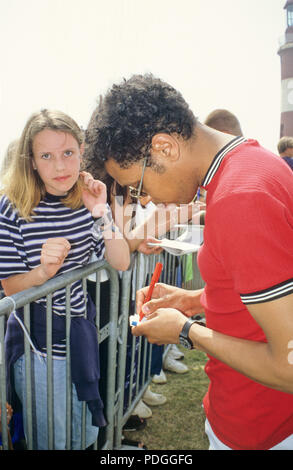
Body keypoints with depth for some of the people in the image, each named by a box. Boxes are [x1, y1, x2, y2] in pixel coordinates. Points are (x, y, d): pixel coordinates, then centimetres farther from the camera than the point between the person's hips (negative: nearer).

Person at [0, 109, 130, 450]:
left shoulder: (88, 200, -4)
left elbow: (121, 263, -7)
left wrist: (101, 214, -19)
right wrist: (43, 271, -32)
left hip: (80, 329, 5)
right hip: (37, 340, -4)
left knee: (86, 436, 25)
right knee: (51, 439, 16)